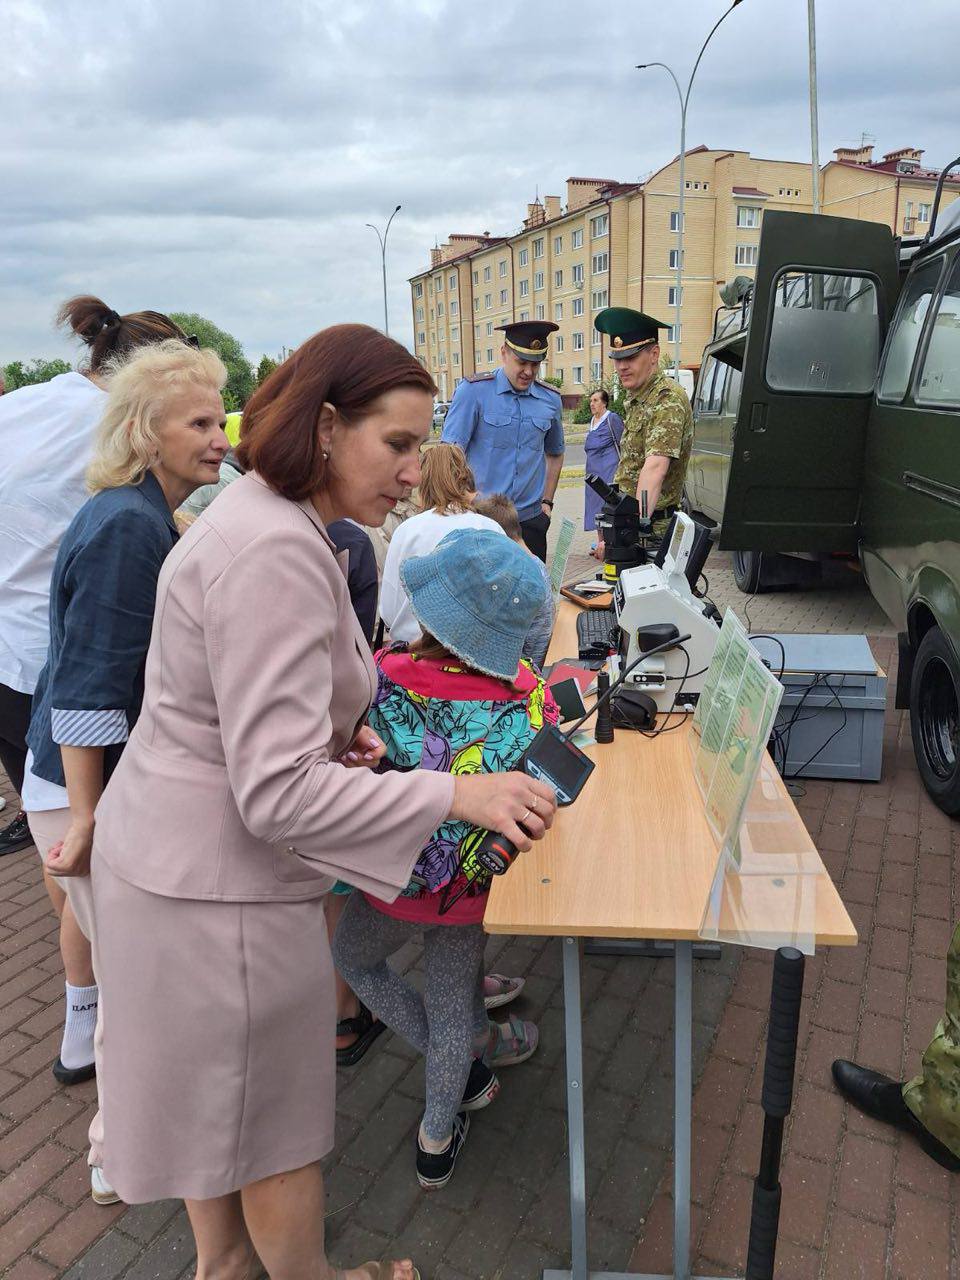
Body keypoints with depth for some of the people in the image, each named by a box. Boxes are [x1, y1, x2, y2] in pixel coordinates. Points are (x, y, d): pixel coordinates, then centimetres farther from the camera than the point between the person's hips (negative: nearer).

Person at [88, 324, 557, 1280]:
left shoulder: (263, 518, 5)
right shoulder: (275, 554, -28)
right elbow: (279, 793, -30)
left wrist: (334, 731, 1)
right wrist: (457, 795, -29)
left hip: (169, 845, 10)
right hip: (219, 885, -10)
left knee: (212, 1089, 29)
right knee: (276, 1116, 15)